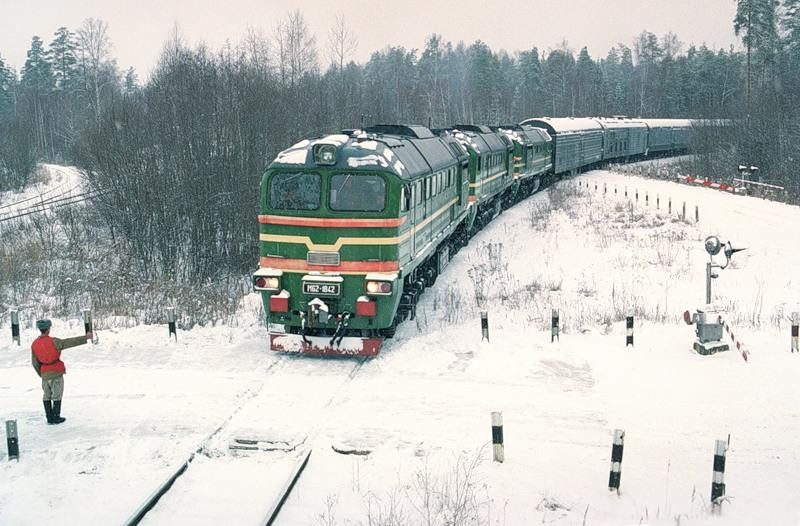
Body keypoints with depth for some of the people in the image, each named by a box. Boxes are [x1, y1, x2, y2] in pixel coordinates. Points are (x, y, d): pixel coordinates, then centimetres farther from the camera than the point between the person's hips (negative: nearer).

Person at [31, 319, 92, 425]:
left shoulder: (34, 344, -1)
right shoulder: (53, 342, -17)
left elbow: (35, 363, 5)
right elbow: (70, 342, -19)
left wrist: (40, 374, 18)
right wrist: (85, 338, -12)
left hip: (45, 374, 4)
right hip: (56, 372, -4)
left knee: (47, 396, 15)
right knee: (57, 395, 7)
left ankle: (49, 417, 17)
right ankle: (56, 417, 10)